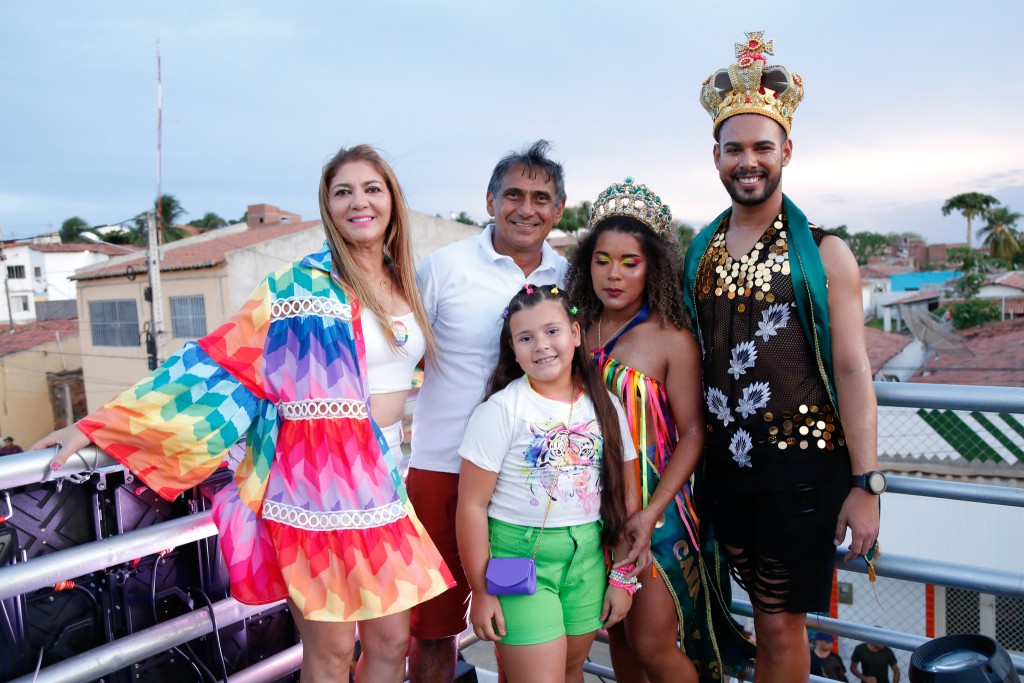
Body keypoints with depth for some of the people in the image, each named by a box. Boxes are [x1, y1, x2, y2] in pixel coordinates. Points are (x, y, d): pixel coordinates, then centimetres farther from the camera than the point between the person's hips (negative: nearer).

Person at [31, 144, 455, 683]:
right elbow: (217, 364, -9)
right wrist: (102, 424, -9)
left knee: (391, 640, 12)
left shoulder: (403, 285, 9)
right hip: (318, 481, -5)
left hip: (381, 481, 6)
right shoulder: (300, 286, -8)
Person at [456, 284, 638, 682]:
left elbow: (624, 498, 5)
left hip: (587, 559, 4)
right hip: (520, 559, -4)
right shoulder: (501, 410, -12)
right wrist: (481, 591, -10)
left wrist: (623, 577, 4)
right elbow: (473, 505, -12)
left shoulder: (605, 407, 1)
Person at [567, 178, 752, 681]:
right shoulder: (577, 329, 2)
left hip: (653, 508, -4)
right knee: (617, 636, 17)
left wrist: (651, 512, -17)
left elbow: (692, 435, -9)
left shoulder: (672, 340, -9)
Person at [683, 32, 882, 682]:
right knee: (770, 611, 15)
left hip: (803, 464, -3)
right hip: (726, 464, 3)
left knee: (780, 624, 6)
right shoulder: (699, 252, 6)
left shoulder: (824, 254, -4)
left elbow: (852, 371, -7)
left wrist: (866, 484, -10)